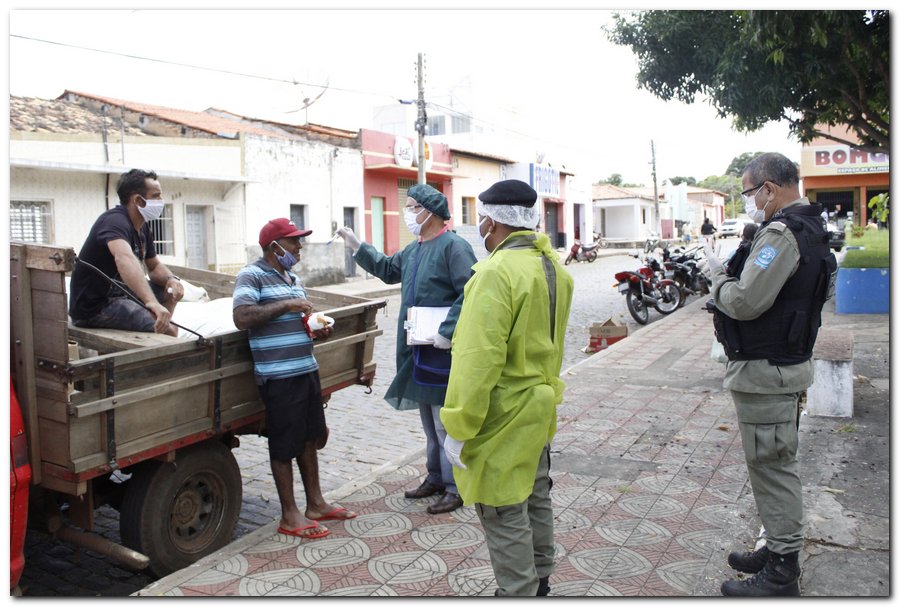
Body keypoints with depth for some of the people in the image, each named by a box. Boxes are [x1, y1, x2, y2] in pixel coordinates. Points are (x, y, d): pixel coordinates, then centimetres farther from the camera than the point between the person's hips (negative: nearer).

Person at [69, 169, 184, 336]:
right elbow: (124, 259, -44)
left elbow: (154, 266, 16)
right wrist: (152, 302, -59)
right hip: (94, 306, -10)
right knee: (168, 331, -23)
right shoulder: (115, 221, -23)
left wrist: (171, 279, -9)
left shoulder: (143, 227, 6)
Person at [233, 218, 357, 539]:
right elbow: (241, 317, -23)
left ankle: (315, 503, 29)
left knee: (310, 438, 16)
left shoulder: (293, 278, 17)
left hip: (306, 369, 8)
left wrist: (316, 332, 7)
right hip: (279, 376, -8)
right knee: (284, 445, 1)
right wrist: (286, 305, -21)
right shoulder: (252, 275, -9)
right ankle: (290, 516, 14)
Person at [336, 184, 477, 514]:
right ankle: (436, 478, 33)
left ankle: (455, 488, 12)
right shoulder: (414, 248, 14)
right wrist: (358, 248, 24)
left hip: (444, 351, -9)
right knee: (429, 421, 19)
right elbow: (388, 269, 31)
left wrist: (448, 333, -27)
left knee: (446, 422, -1)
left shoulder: (454, 246, -15)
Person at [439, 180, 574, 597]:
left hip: (504, 417, -10)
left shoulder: (497, 272, -24)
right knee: (536, 496, 23)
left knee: (505, 515, 4)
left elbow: (478, 360, -26)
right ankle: (539, 582, 41)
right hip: (540, 406, 10)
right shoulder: (553, 266, 5)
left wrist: (458, 428, -20)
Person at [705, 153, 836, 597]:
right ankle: (780, 550, 34)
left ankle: (781, 574, 11)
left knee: (772, 467, -1)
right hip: (788, 360, 11)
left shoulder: (781, 233, -20)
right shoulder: (810, 230, 13)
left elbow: (744, 302, -25)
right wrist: (730, 270, 7)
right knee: (777, 463, 20)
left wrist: (716, 273, -6)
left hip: (765, 370, -11)